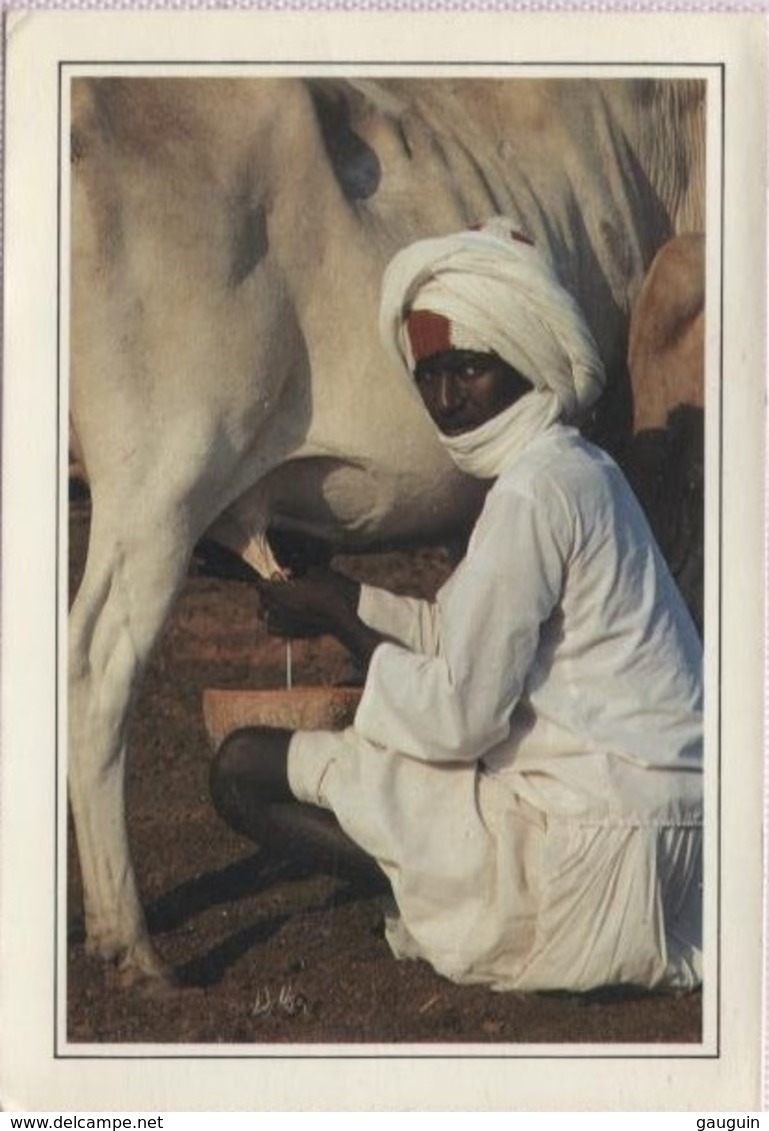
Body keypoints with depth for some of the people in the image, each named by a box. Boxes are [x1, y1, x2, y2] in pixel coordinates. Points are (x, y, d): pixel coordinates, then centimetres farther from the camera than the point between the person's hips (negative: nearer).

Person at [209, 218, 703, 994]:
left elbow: (459, 714, -17)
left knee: (246, 769, -3)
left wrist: (342, 621, -4)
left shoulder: (536, 490, -18)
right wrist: (343, 603, 14)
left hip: (598, 839, -10)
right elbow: (461, 634, 19)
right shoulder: (574, 467, 12)